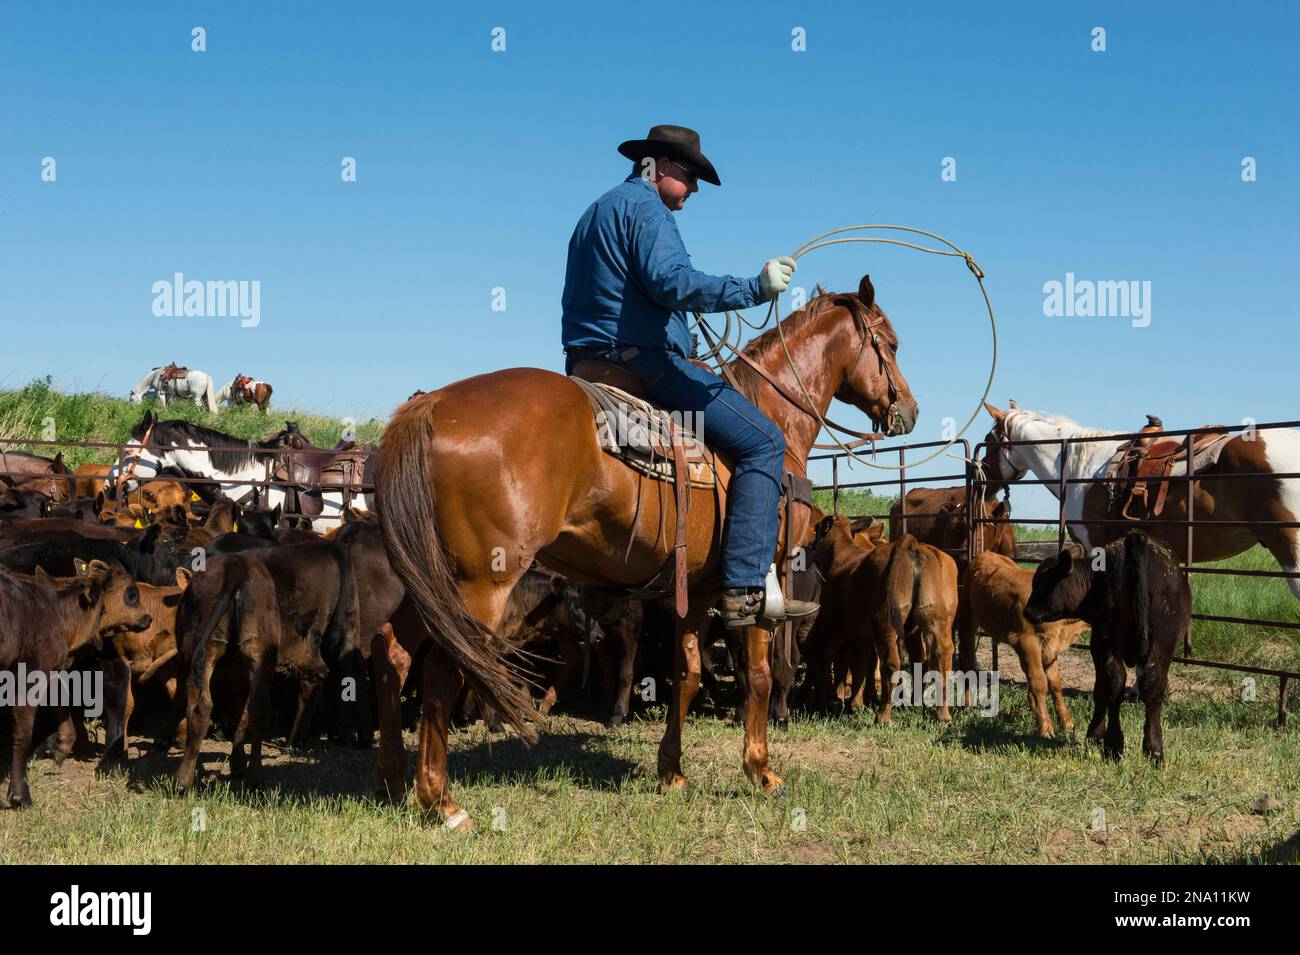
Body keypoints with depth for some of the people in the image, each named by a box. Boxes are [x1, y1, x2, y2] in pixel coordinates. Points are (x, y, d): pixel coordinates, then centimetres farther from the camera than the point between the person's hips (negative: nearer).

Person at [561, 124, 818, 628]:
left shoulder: (596, 213, 25)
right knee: (763, 441, -14)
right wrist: (754, 288, -27)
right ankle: (746, 589, -24)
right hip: (642, 360, -11)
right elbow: (671, 281, -24)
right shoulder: (646, 207, -7)